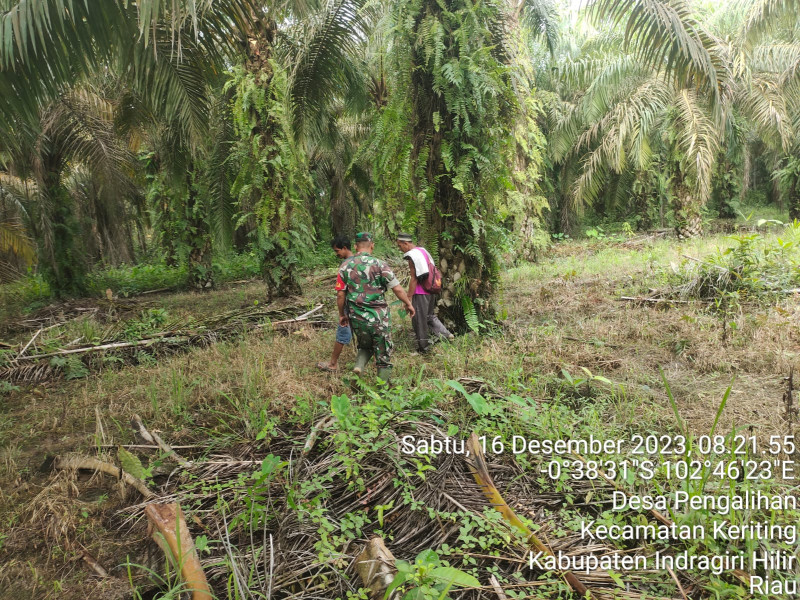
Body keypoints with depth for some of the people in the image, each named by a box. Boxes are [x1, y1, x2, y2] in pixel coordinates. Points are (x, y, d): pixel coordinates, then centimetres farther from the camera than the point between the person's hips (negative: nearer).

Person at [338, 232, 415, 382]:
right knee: (383, 355, 11)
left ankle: (358, 366, -1)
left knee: (365, 346, 27)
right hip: (378, 317, -3)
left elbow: (340, 294, 3)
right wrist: (408, 304, 7)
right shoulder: (379, 264, -9)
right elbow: (397, 289, -8)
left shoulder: (345, 266, 1)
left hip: (356, 318, 3)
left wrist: (342, 314, 16)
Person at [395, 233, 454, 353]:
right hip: (430, 290, 9)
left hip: (420, 293, -9)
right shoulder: (423, 250, 10)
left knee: (419, 321, 3)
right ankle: (445, 334, 14)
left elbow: (414, 279, -19)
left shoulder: (412, 256, -17)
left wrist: (408, 298, -16)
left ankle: (423, 347, 11)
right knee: (430, 315, 23)